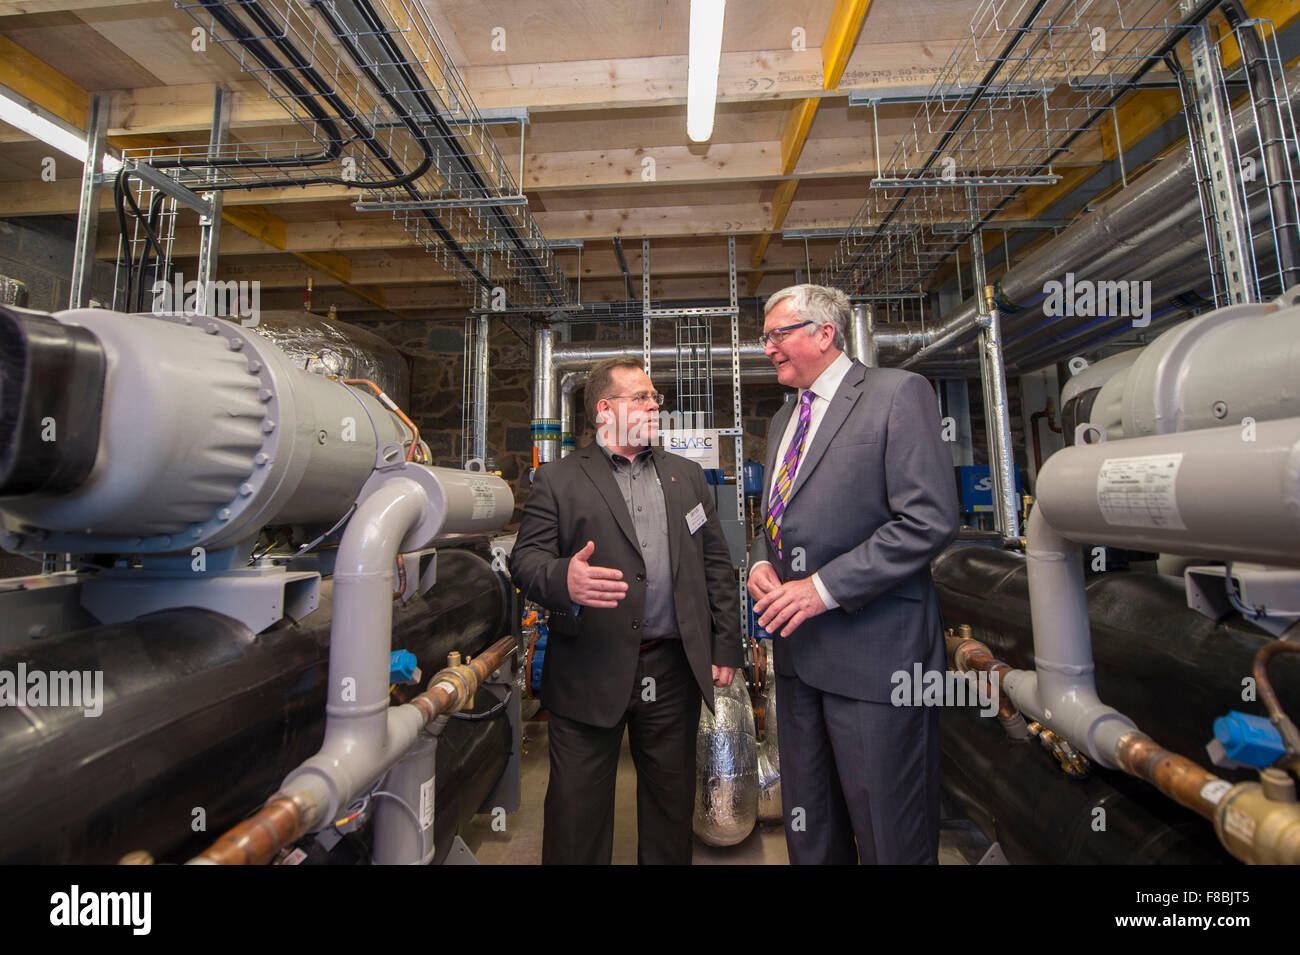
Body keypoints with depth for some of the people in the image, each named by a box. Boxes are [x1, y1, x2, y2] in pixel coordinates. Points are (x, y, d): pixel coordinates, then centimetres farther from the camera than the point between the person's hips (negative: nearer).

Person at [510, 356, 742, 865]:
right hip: (589, 674, -3)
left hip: (674, 670, 4)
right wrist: (563, 578, -29)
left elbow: (717, 565, 10)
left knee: (672, 805, 19)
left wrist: (726, 647, 6)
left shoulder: (687, 475, 12)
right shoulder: (557, 479, 1)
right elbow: (526, 559, -6)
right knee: (577, 809, 11)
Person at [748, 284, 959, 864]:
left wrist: (825, 587, -19)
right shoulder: (783, 419, 15)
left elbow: (930, 521, -17)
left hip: (873, 650, -7)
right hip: (797, 648, 7)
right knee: (808, 829, 22)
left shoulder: (898, 393, -8)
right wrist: (760, 564, -1)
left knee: (890, 838, 12)